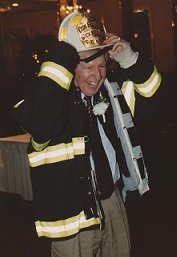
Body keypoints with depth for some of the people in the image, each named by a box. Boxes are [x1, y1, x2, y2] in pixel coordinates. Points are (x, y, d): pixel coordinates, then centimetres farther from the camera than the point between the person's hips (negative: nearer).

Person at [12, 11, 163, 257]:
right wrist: (62, 61, -36)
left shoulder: (110, 87, 3)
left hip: (114, 200, 7)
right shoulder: (54, 96, -19)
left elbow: (149, 85, 15)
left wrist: (128, 58, -7)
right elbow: (39, 124, -41)